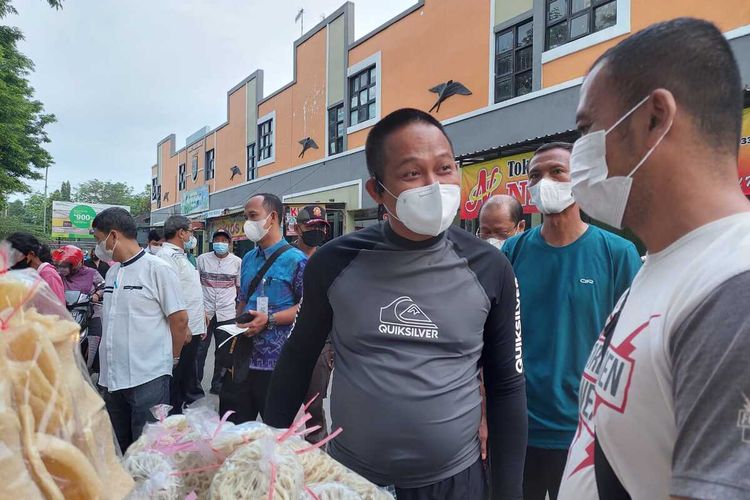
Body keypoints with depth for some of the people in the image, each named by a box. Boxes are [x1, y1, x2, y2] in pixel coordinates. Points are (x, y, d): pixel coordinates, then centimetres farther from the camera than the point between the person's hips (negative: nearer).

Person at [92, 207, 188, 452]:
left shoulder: (157, 268, -10)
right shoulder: (112, 272, 11)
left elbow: (179, 320, -8)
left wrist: (169, 359, 1)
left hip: (148, 378, -7)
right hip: (112, 377, 7)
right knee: (119, 451, 19)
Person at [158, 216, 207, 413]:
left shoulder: (180, 256, 18)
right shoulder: (167, 255, -14)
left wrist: (200, 323, 23)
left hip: (192, 329, 10)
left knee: (188, 376, 19)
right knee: (176, 377, 0)